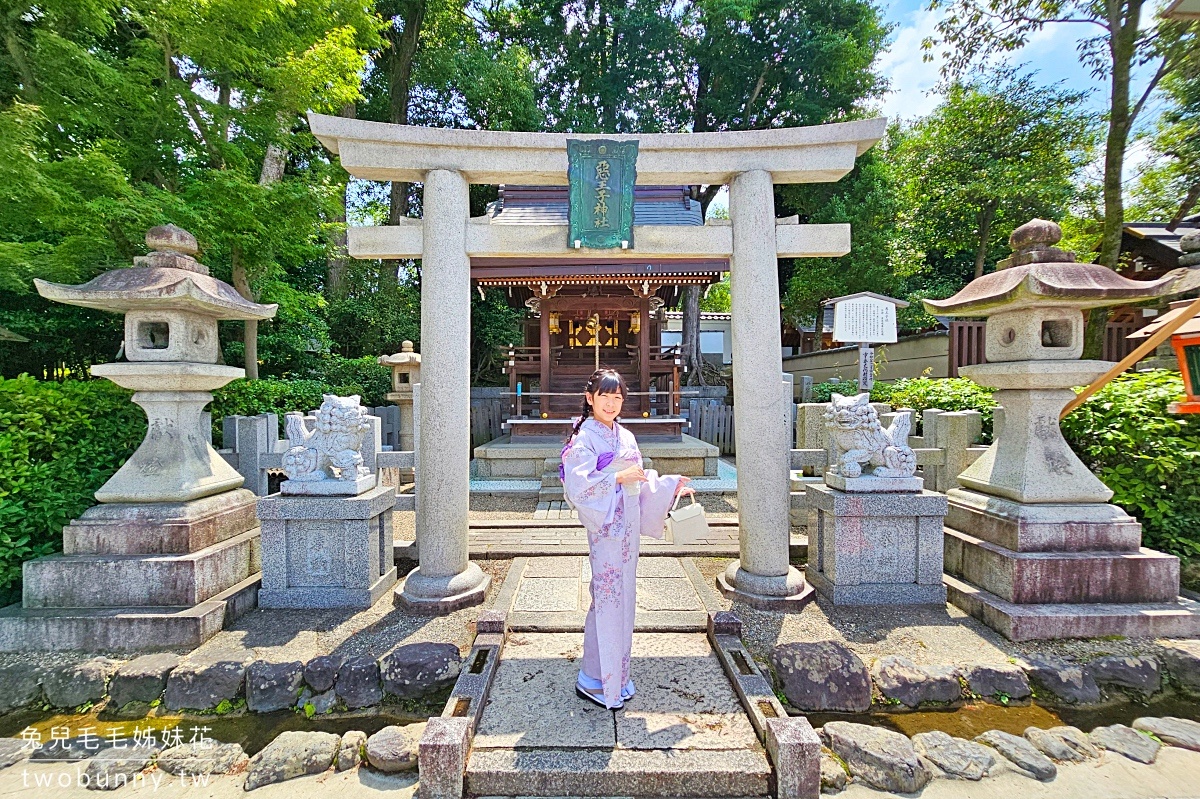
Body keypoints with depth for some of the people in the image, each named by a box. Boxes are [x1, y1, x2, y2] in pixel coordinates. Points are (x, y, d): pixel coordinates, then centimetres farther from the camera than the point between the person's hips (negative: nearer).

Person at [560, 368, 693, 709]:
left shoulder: (626, 437, 12)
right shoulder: (584, 438, -10)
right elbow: (578, 484, -21)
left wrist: (671, 487, 6)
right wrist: (619, 477, -24)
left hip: (629, 526, 7)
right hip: (605, 527, -7)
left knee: (624, 597, 14)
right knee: (607, 598, -2)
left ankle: (616, 675, 29)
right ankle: (593, 680, 15)